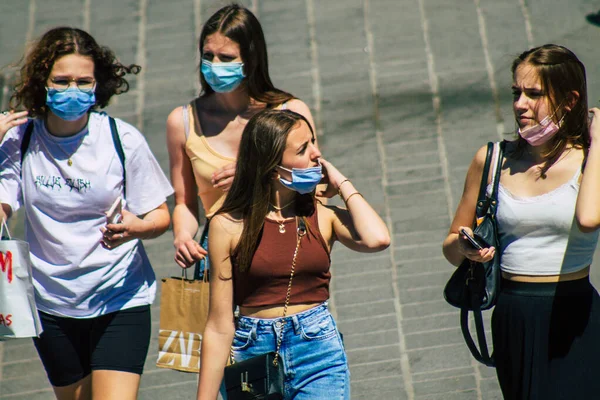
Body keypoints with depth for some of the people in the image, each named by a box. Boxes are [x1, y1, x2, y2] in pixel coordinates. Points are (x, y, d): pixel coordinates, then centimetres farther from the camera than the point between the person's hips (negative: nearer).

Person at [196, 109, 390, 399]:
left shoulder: (323, 217, 2)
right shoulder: (229, 225, -2)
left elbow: (376, 239, -20)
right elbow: (220, 327, -1)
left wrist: (343, 185, -5)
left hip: (319, 350, 0)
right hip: (253, 353, 0)